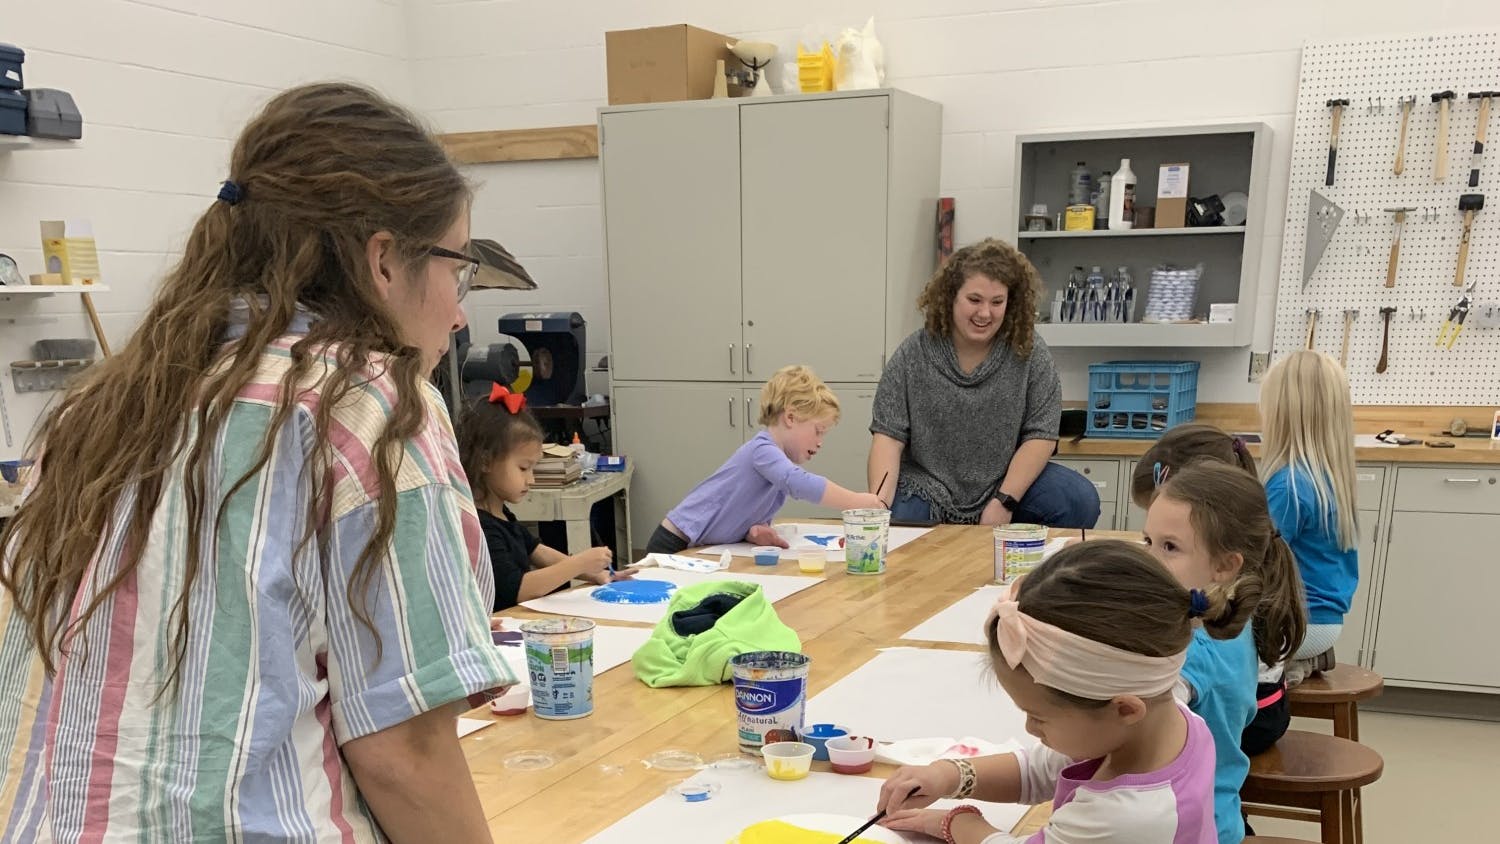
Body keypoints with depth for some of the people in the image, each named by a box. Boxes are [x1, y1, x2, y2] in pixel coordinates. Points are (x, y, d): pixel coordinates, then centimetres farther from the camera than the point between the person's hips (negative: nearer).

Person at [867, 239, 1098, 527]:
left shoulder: (1029, 352, -5)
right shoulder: (913, 355, -6)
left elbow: (1040, 436, -7)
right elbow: (888, 436, -9)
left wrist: (1004, 503, -18)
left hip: (1008, 482, 1)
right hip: (928, 490, -1)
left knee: (1081, 501, -23)